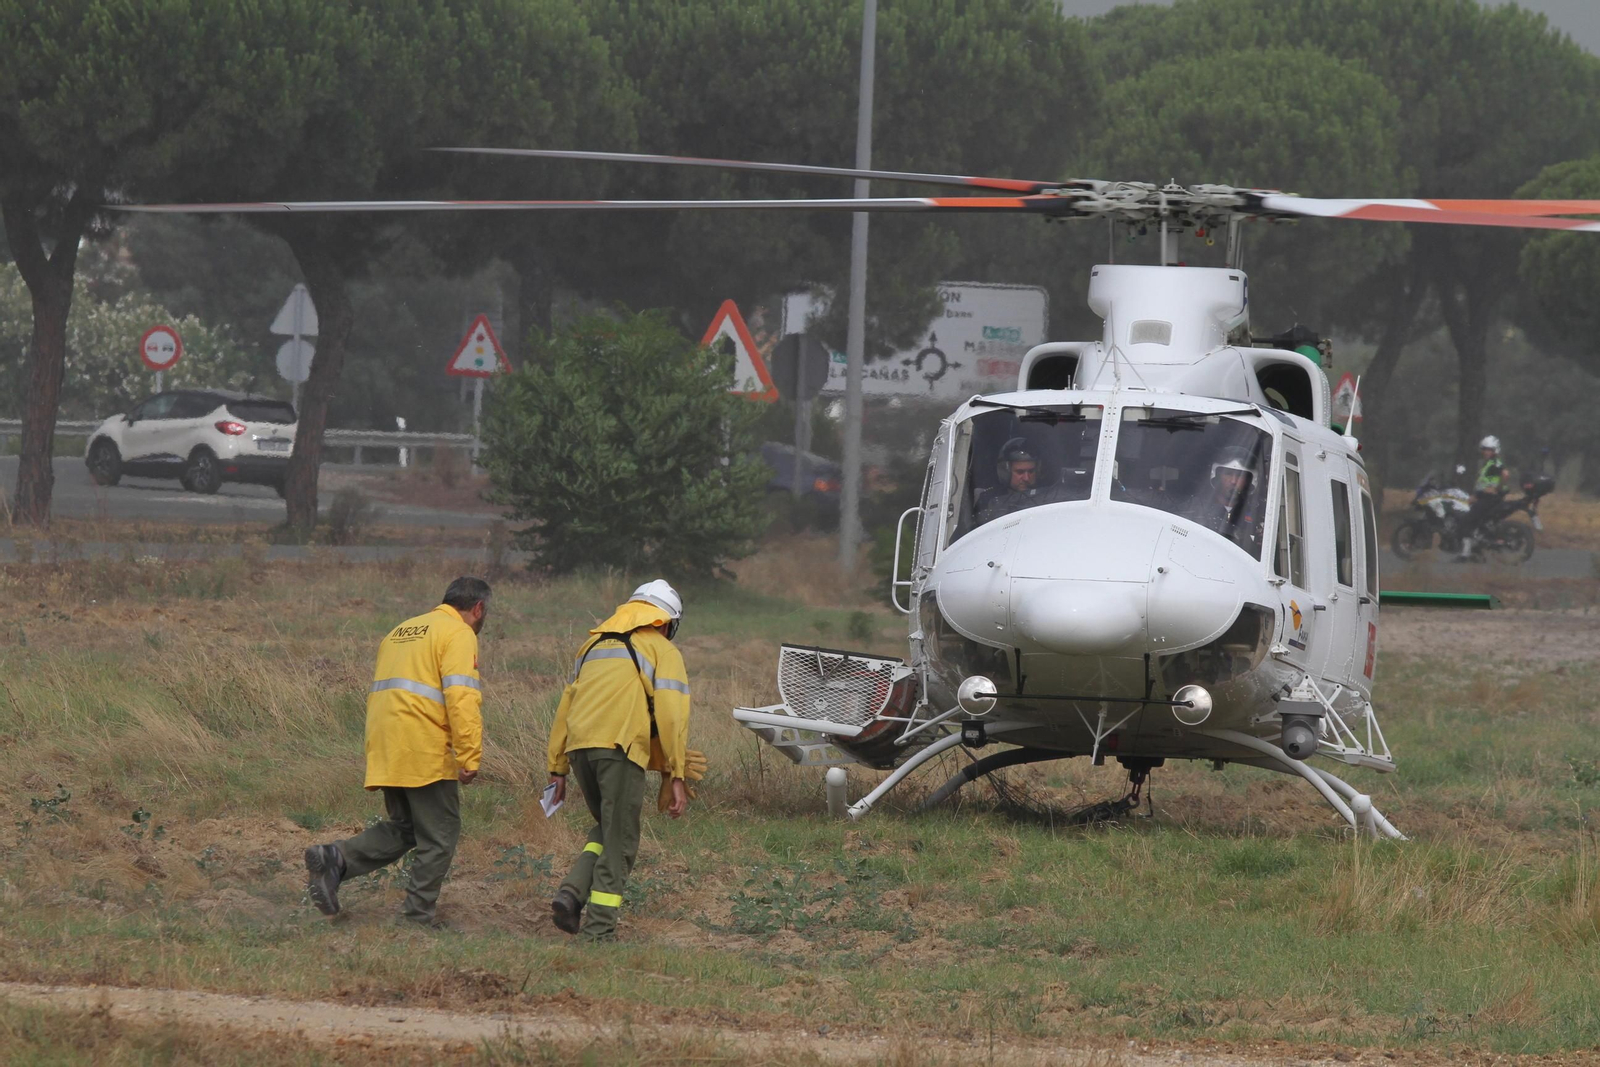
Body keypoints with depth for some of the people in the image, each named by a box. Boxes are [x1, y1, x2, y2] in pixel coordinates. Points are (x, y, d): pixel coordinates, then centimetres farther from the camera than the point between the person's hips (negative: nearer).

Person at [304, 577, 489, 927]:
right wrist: (469, 757, -18)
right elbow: (461, 697, -16)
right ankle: (420, 918, 0)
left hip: (386, 754, 8)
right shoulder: (459, 634, -4)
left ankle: (335, 860, -3)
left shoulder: (400, 632, 24)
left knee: (402, 829, 16)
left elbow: (377, 694, 26)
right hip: (425, 753, -8)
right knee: (439, 837, 1)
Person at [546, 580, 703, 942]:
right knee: (619, 842, 3)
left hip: (579, 748, 6)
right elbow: (671, 713, -4)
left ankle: (571, 893, 2)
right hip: (620, 748, -6)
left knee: (607, 829, 23)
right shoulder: (662, 650, 7)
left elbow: (566, 706, 24)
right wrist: (677, 776, -5)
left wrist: (558, 768, 25)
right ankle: (599, 931, 0)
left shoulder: (593, 644, 26)